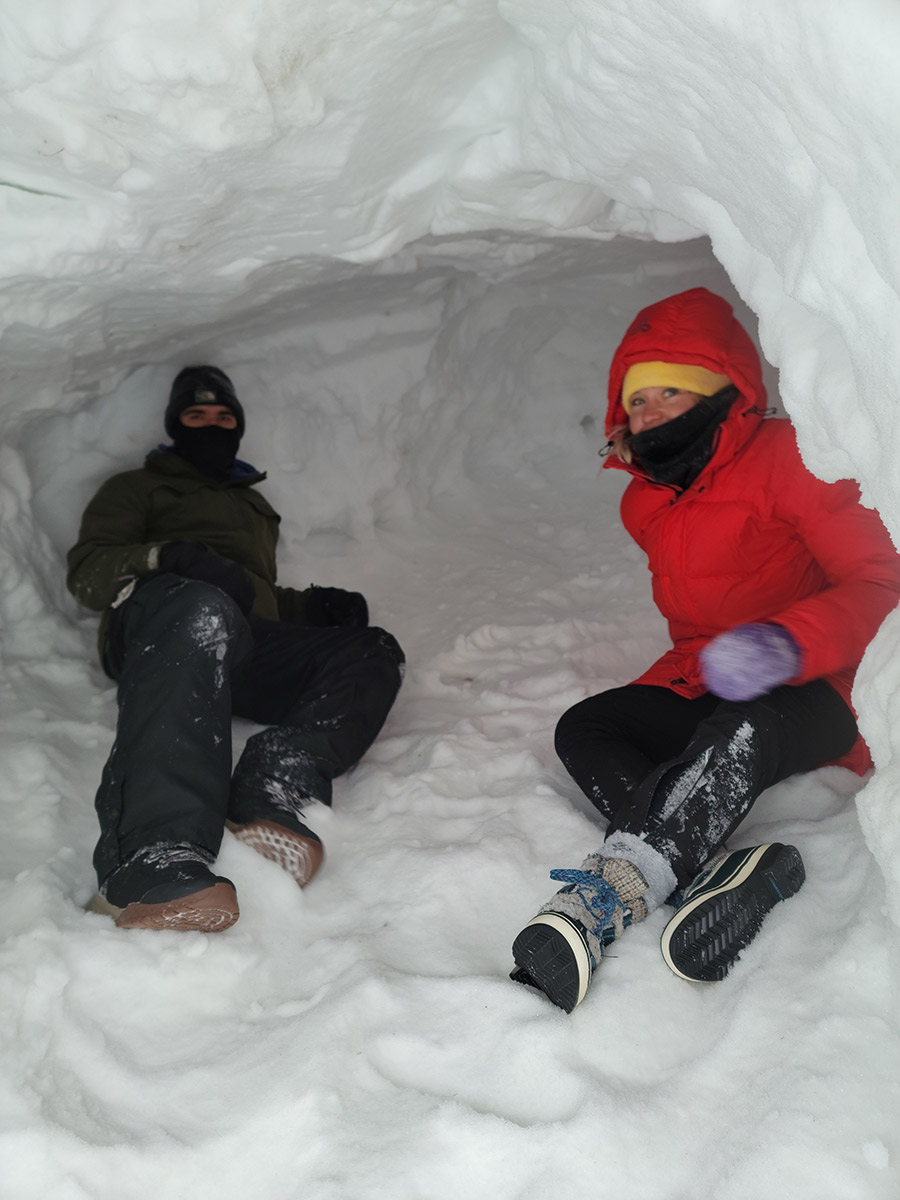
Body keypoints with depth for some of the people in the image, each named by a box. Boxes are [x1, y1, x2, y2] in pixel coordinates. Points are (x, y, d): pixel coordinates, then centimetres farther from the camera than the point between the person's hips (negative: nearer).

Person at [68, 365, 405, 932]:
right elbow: (86, 572, 11)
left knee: (375, 651, -20)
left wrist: (317, 605, 21)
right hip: (156, 623, -5)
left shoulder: (255, 505, 44)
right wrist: (169, 557, -10)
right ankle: (154, 861, -63)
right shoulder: (138, 487, 28)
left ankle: (273, 792, -48)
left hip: (242, 650, 5)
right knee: (201, 610, -42)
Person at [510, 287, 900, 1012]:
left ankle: (600, 902, -48)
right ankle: (722, 870, -38)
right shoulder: (646, 503, 12)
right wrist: (701, 668, 5)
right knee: (581, 731, -17)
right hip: (703, 689, 7)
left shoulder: (783, 458, -9)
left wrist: (784, 641, -35)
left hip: (813, 694, -6)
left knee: (742, 730, -39)